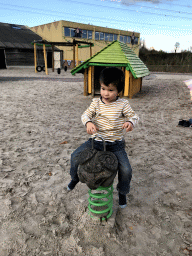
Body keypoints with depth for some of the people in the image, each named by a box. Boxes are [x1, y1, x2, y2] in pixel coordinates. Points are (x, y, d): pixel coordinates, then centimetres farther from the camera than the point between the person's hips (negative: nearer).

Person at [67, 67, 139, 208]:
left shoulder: (123, 104, -4)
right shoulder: (96, 103, 1)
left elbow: (134, 115, -2)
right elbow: (86, 114, -2)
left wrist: (130, 122, -26)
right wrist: (88, 122, -26)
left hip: (115, 144, -1)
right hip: (96, 141, 2)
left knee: (126, 170, -12)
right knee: (75, 156, -7)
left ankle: (122, 192, 23)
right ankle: (75, 177, 27)